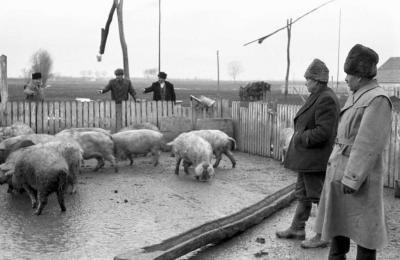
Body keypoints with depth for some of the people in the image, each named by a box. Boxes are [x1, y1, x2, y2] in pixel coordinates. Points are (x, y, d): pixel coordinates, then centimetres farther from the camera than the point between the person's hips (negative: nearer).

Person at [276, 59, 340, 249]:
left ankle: (324, 236, 10)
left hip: (315, 159, -10)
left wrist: (299, 139, -16)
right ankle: (297, 229, 30)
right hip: (306, 158, 10)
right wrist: (300, 137, 6)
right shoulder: (319, 97, 11)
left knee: (319, 196, 0)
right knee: (302, 193, 18)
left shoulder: (326, 100, -19)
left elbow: (323, 132, -25)